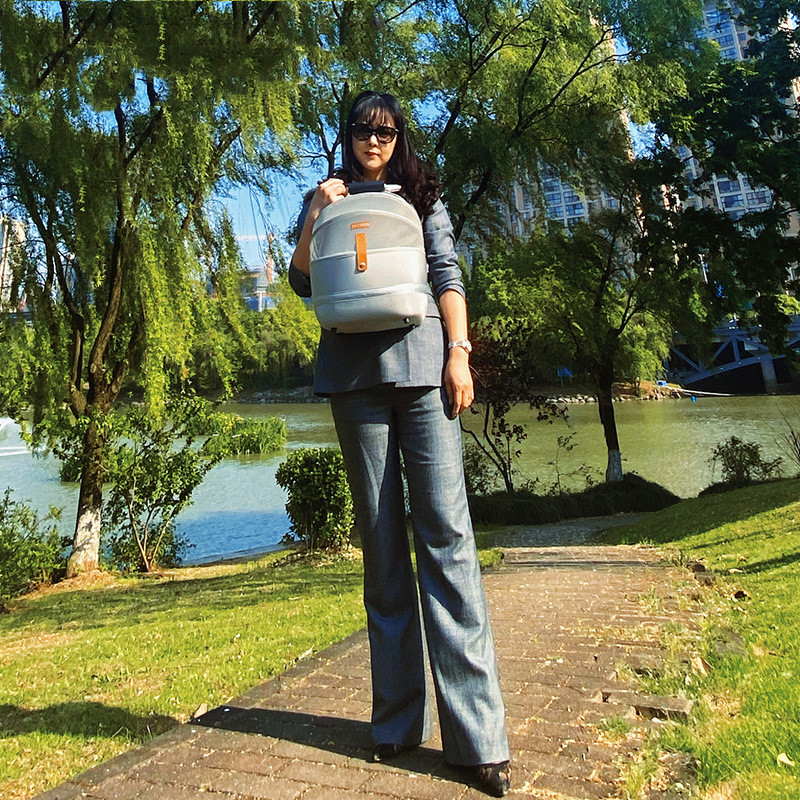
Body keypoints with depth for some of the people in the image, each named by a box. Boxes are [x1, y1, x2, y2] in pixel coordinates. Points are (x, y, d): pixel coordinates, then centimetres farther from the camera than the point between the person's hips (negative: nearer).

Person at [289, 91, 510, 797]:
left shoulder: (422, 197, 20)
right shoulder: (326, 198, 21)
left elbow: (448, 275, 9)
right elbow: (302, 283, 12)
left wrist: (458, 352, -4)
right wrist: (317, 216, 0)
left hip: (420, 361, -1)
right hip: (354, 370, 1)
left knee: (445, 530, -10)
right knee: (381, 538, 3)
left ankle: (476, 732, -6)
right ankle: (397, 719, 12)